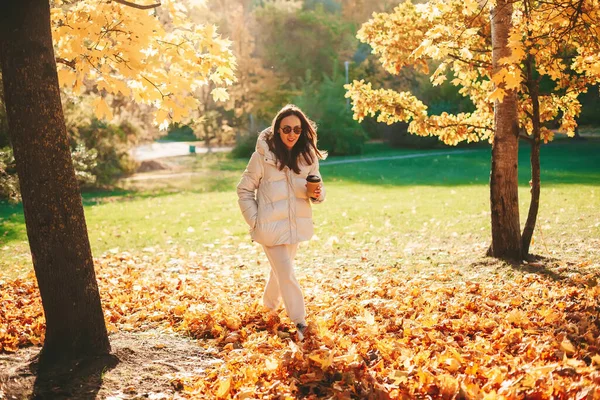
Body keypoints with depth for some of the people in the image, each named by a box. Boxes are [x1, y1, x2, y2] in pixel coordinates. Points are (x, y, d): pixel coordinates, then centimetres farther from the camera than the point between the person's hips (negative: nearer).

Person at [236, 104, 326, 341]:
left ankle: (269, 307, 44)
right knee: (286, 273, -6)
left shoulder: (308, 156, -1)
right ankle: (300, 323, 4)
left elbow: (316, 188, 7)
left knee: (280, 269, 21)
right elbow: (244, 190, -5)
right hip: (271, 227, -5)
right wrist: (254, 222, -9)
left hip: (296, 225, 5)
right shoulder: (263, 155, -12)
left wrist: (318, 193, -17)